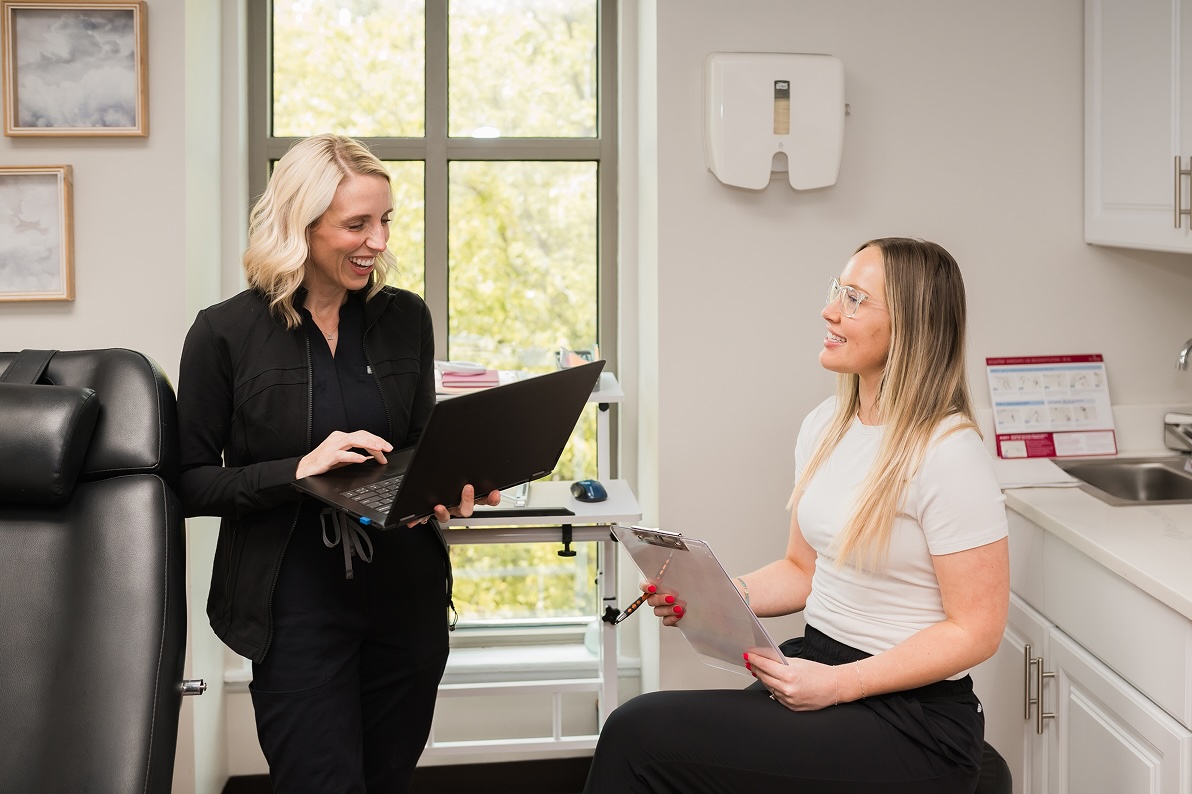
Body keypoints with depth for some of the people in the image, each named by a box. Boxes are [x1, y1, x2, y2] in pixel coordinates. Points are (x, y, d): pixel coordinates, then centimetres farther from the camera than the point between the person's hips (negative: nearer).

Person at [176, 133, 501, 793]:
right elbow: (191, 484, -6)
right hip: (297, 604, -4)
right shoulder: (225, 334, -7)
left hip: (408, 594, 4)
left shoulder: (406, 318, 5)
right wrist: (298, 470, -21)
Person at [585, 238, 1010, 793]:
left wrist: (838, 684, -19)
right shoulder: (825, 425, 9)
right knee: (638, 732, -17)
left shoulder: (948, 453, -16)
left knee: (639, 736, -21)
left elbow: (976, 629, -14)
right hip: (815, 662, 7)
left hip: (909, 715, -7)